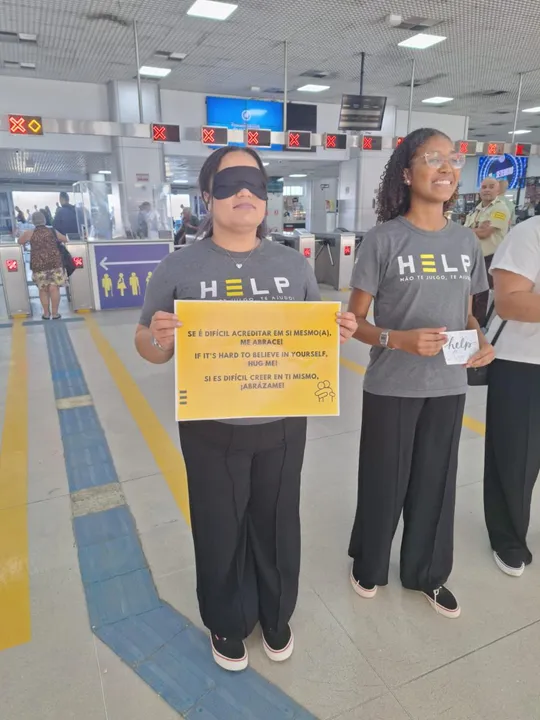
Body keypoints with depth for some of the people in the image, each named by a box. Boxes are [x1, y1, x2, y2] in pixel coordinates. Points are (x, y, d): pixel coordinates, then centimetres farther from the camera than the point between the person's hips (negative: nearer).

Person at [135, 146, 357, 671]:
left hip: (283, 425, 3)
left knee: (277, 525, 19)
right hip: (212, 431, -2)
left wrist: (339, 333, -13)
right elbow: (147, 347, -2)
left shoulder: (293, 264, 1)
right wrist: (159, 339, -25)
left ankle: (276, 616, 48)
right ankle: (227, 624, 45)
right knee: (220, 530, 15)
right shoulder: (179, 267, -7)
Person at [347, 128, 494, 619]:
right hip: (391, 389, -4)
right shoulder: (383, 240, -10)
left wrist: (481, 344, -8)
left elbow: (468, 314, 13)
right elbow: (355, 320, -9)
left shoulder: (466, 242, 4)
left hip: (448, 387, 4)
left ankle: (427, 573, 41)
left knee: (435, 483, 17)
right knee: (384, 482, 11)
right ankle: (368, 565, 39)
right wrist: (399, 340, -26)